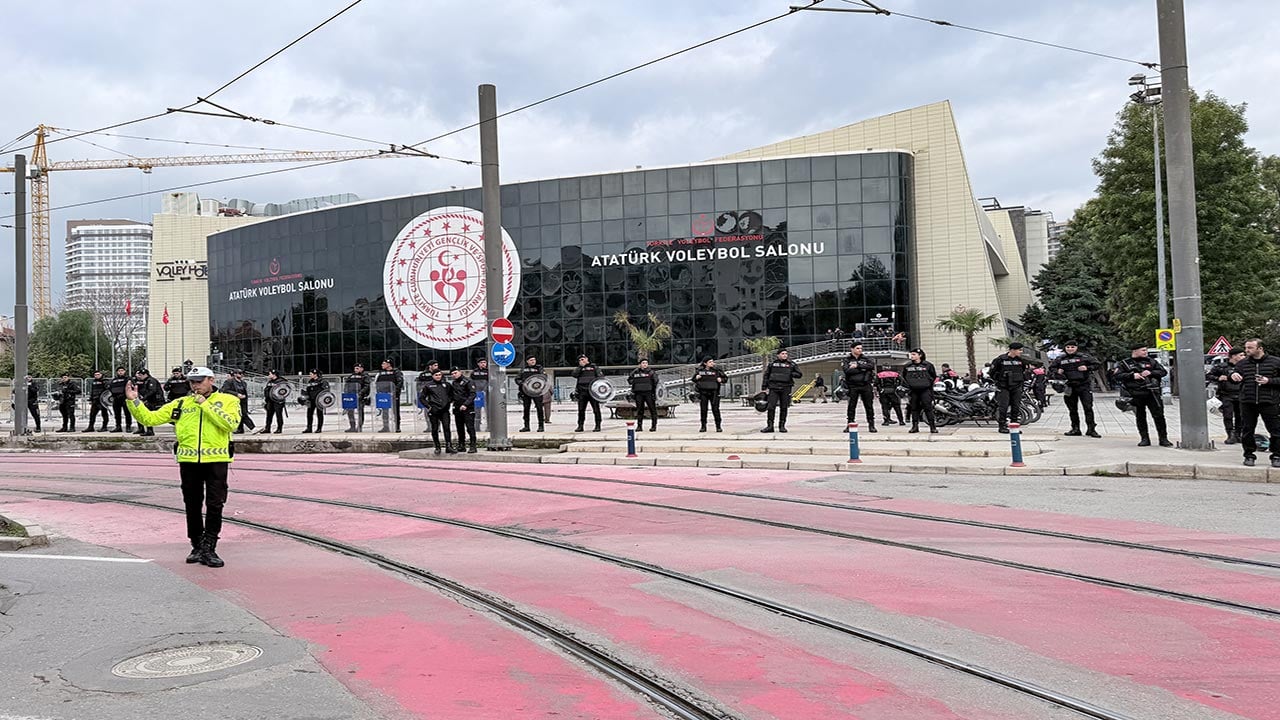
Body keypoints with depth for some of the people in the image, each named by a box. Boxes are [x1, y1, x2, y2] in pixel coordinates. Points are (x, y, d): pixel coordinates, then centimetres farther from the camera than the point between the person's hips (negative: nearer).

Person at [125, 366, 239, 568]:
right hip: (188, 461, 4)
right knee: (192, 506, 11)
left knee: (215, 505, -5)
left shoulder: (227, 400, 2)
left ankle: (208, 548, 1)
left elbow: (231, 423, -16)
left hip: (216, 460, -4)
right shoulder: (181, 404, 11)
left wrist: (205, 404, -13)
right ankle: (197, 546, 23)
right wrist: (133, 401, -3)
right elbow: (149, 418, 10)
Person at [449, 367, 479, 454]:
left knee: (470, 428, -9)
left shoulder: (468, 381, -6)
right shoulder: (453, 384, 16)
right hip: (457, 409, 7)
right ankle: (461, 446, 18)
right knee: (460, 429, 11)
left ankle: (473, 446, -8)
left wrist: (465, 404, -22)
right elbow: (451, 396, 21)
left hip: (468, 409, -7)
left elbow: (472, 394, -13)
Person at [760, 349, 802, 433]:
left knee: (783, 408, 3)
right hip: (774, 388, 0)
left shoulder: (791, 364, 9)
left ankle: (782, 426, 12)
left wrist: (791, 374, -7)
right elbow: (766, 375, 15)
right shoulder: (772, 364, 10)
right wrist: (764, 386, 9)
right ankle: (770, 426, -3)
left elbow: (800, 374, 11)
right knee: (770, 407, -9)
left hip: (785, 388, 0)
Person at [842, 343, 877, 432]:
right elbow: (846, 371, -13)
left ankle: (871, 425, 8)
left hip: (865, 386, 1)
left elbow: (872, 366, -8)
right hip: (853, 386, -1)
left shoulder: (866, 359, 12)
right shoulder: (847, 360, 5)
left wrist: (857, 366, -13)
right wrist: (862, 369, -11)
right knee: (851, 406, 1)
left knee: (868, 406, 2)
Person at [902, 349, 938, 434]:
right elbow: (903, 377, 21)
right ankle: (915, 426, 11)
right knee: (914, 408, 5)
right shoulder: (907, 366, 7)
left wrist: (929, 383, 6)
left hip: (925, 390, -3)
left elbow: (934, 376, 14)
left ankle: (933, 426, -3)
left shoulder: (928, 365, 2)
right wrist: (908, 385, 10)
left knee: (928, 408, -7)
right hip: (913, 391, 3)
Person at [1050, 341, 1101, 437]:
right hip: (1069, 387, 3)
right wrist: (1057, 371, -4)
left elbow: (1096, 364, 4)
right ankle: (1075, 429, 18)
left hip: (1084, 386, -3)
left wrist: (1087, 368, -13)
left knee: (1088, 407, -8)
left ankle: (1091, 429, -4)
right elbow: (1051, 368, 17)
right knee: (1072, 409, 9)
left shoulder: (1083, 357, 1)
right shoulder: (1060, 359, 8)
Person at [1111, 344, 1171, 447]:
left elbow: (1163, 371, 11)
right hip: (1136, 395, -1)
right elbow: (1116, 375, -6)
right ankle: (1145, 439, 15)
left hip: (1151, 393, 1)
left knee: (1159, 415, -2)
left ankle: (1163, 439, 6)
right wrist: (1132, 375, -15)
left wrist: (1151, 373, -7)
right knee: (1140, 417, 5)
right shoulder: (1124, 363, 4)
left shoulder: (1151, 361, 13)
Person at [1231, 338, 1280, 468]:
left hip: (1269, 403, -2)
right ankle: (1249, 455, 17)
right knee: (1247, 431, 5)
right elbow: (1236, 373, 4)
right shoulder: (1242, 363, 10)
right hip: (1247, 403, 2)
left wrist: (1269, 381, -12)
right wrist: (1233, 376, -19)